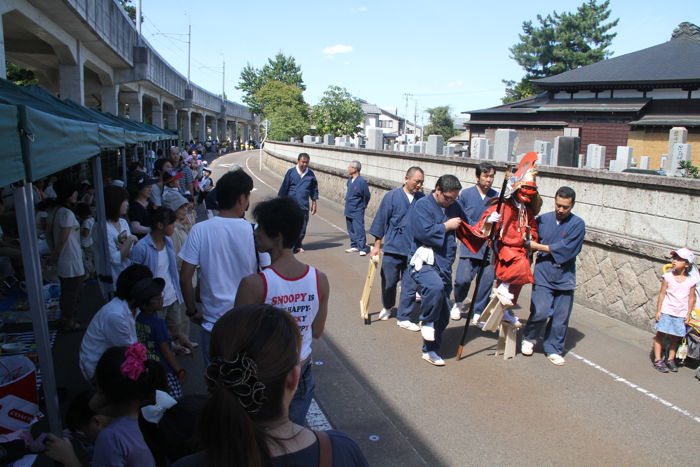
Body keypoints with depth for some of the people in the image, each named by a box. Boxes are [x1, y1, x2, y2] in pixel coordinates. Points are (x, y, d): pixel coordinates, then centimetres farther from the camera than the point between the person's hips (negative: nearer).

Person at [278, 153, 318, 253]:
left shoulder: (311, 174, 5)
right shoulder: (291, 172, -2)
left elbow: (314, 190, 14)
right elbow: (284, 188, 3)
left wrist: (314, 204, 14)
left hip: (304, 206, 2)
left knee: (302, 228, 6)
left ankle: (298, 246, 20)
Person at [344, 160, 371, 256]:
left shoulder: (362, 181, -17)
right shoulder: (350, 180, 5)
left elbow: (367, 195, -9)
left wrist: (363, 206, 2)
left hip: (357, 211, -8)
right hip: (348, 210, 8)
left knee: (359, 230, -9)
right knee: (351, 230, 14)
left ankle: (362, 249, -5)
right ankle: (354, 246, 25)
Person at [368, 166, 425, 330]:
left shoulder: (422, 199, 2)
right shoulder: (391, 196, -4)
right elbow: (380, 221, 0)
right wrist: (377, 245, 1)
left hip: (414, 250, 2)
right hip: (392, 249, -1)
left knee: (410, 286, 3)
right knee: (389, 282, 12)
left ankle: (403, 318, 17)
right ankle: (387, 307, 40)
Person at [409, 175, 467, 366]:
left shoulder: (454, 207, 12)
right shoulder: (422, 205, -7)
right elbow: (424, 232, -20)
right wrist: (446, 226, -9)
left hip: (444, 265, 7)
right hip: (423, 263, -7)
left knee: (443, 314, 9)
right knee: (435, 287, -38)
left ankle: (430, 350, 26)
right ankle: (427, 323, -10)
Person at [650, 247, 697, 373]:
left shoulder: (691, 280, -4)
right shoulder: (668, 277, -7)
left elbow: (691, 298, 3)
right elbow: (662, 294, -3)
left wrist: (688, 314, 2)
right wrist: (658, 311, -4)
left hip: (681, 314, 1)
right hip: (666, 311, -1)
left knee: (675, 337, 9)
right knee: (660, 334, 1)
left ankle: (670, 360, 23)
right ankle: (658, 360, 8)